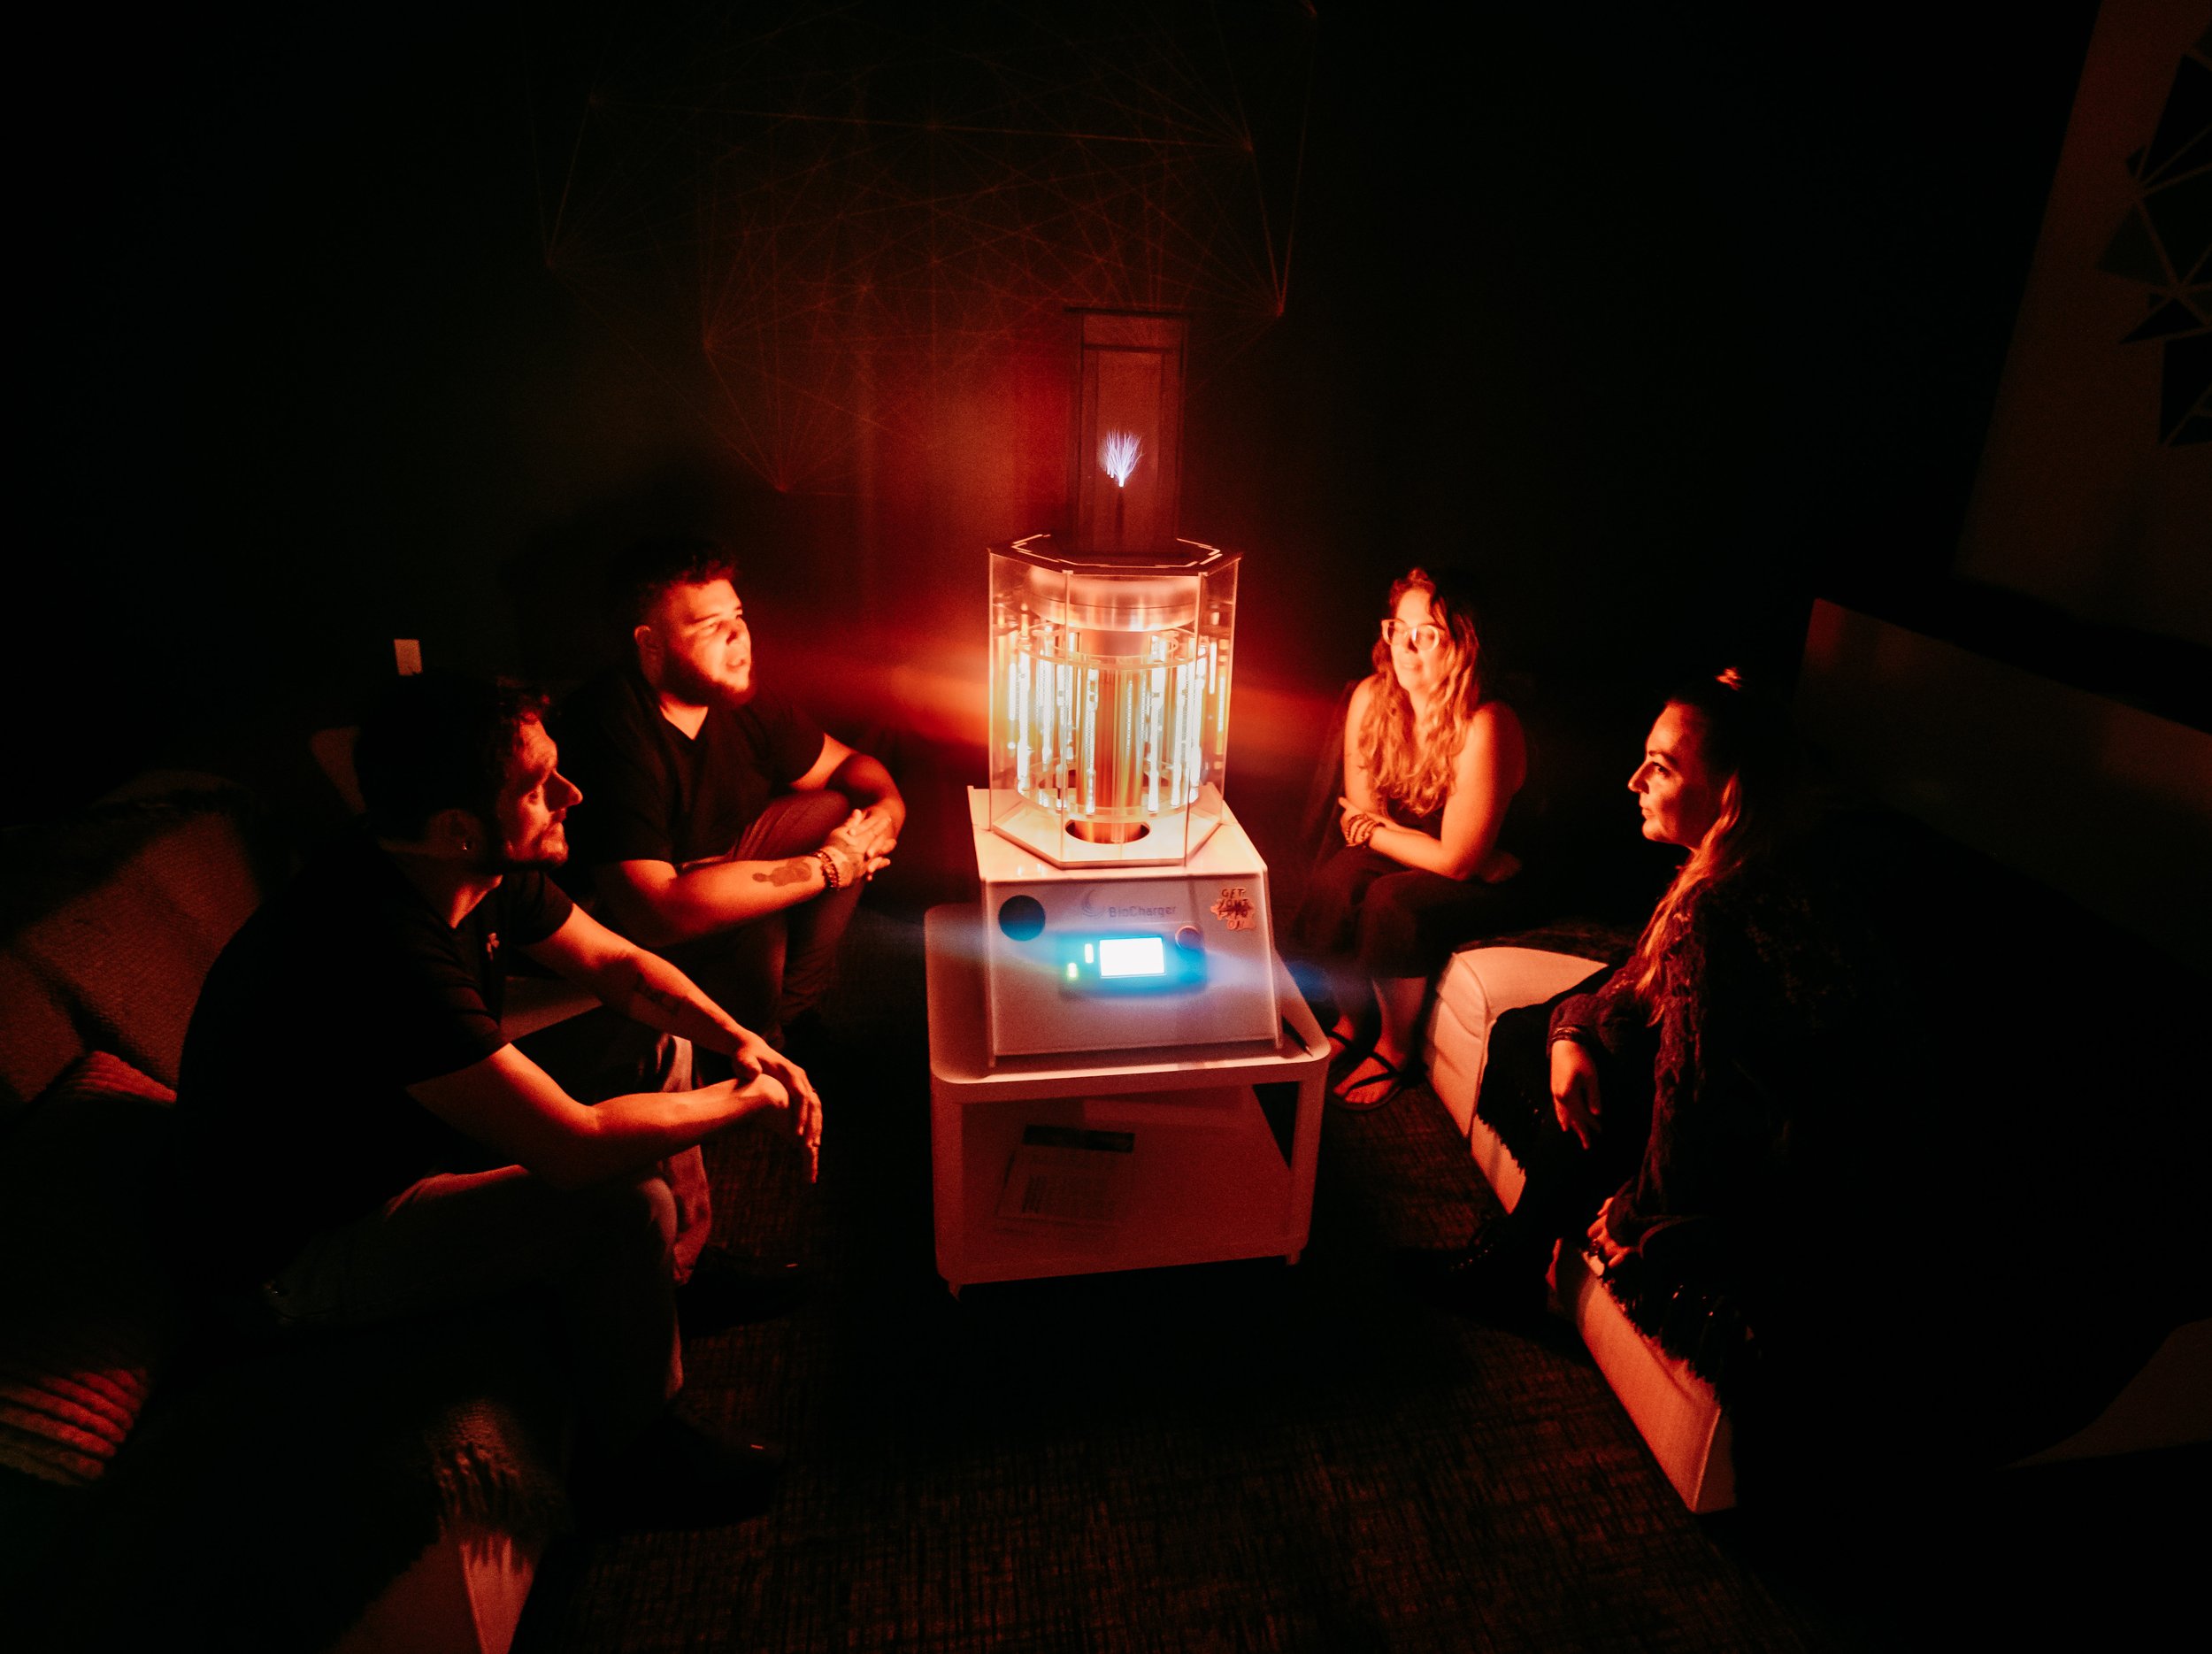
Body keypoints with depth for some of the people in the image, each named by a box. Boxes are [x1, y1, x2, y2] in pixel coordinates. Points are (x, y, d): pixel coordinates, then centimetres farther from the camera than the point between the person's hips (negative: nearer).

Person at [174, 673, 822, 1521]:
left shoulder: (491, 870, -12)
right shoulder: (380, 952, -39)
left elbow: (620, 964, 1)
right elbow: (578, 1147, -39)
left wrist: (739, 1039, -15)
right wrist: (745, 1098, -24)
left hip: (398, 1132, 9)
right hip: (295, 1260, -9)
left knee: (655, 1041, 3)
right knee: (624, 1198, -26)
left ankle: (683, 1270, 22)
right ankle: (637, 1435, 2)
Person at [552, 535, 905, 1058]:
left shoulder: (737, 696, -10)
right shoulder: (611, 728, -33)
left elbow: (847, 764, 7)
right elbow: (653, 913, -41)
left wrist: (888, 808, -19)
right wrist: (826, 867, -35)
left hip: (711, 862, 8)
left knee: (841, 812, -4)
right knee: (754, 928, -32)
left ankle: (793, 1010, 6)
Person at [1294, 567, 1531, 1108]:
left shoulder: (1484, 727, -29)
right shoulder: (1372, 697, -10)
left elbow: (1456, 860, -24)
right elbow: (1361, 807, 2)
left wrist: (1376, 830, -12)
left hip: (1486, 881, -5)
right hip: (1405, 853, 5)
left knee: (1391, 901, -29)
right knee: (1336, 878, -22)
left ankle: (1395, 1050, -4)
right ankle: (1352, 1020, 3)